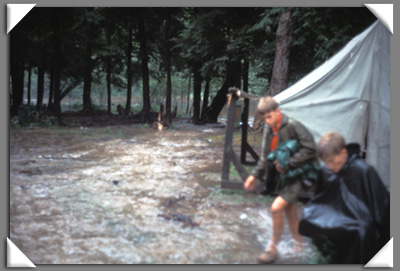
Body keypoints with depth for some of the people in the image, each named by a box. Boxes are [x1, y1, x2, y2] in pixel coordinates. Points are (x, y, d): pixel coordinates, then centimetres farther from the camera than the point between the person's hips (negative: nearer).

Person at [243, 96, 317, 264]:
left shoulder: (292, 126, -18)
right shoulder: (269, 129, 5)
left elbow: (310, 149, -23)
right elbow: (265, 155, 13)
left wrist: (287, 164, -21)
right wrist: (255, 175, 7)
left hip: (295, 177, -8)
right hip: (280, 176, 8)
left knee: (276, 208, -15)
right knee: (290, 211, 15)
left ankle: (273, 248, 2)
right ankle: (299, 244, 32)